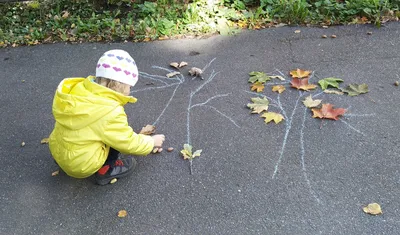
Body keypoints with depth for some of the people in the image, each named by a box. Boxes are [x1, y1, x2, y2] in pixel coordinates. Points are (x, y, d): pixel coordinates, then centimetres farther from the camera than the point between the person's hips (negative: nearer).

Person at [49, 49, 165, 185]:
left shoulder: (80, 90, -5)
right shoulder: (110, 112, -25)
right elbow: (129, 143, -13)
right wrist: (152, 142, 5)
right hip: (81, 165, -7)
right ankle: (106, 169, 3)